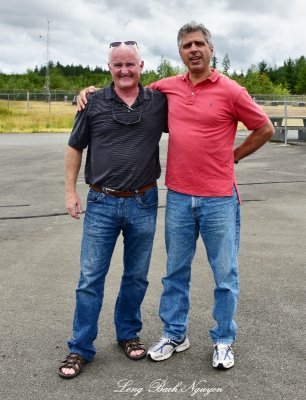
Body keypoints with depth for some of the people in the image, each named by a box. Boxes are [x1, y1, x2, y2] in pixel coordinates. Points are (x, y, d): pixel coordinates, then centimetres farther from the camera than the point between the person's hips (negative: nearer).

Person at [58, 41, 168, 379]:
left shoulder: (159, 102, 0)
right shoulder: (94, 103, -1)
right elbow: (75, 148, 6)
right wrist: (70, 191, 2)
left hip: (143, 203, 1)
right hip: (101, 203, -1)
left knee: (136, 276, 14)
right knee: (90, 278, 3)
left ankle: (128, 334, 34)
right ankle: (80, 348, 16)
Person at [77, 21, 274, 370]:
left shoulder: (230, 91, -6)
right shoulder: (168, 87, 5)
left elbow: (265, 129, 3)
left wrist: (232, 156, 3)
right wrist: (92, 91, 9)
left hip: (219, 198, -3)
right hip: (178, 197, 4)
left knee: (225, 274, 8)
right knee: (176, 271, 14)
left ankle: (223, 341, 24)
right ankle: (174, 334, 30)